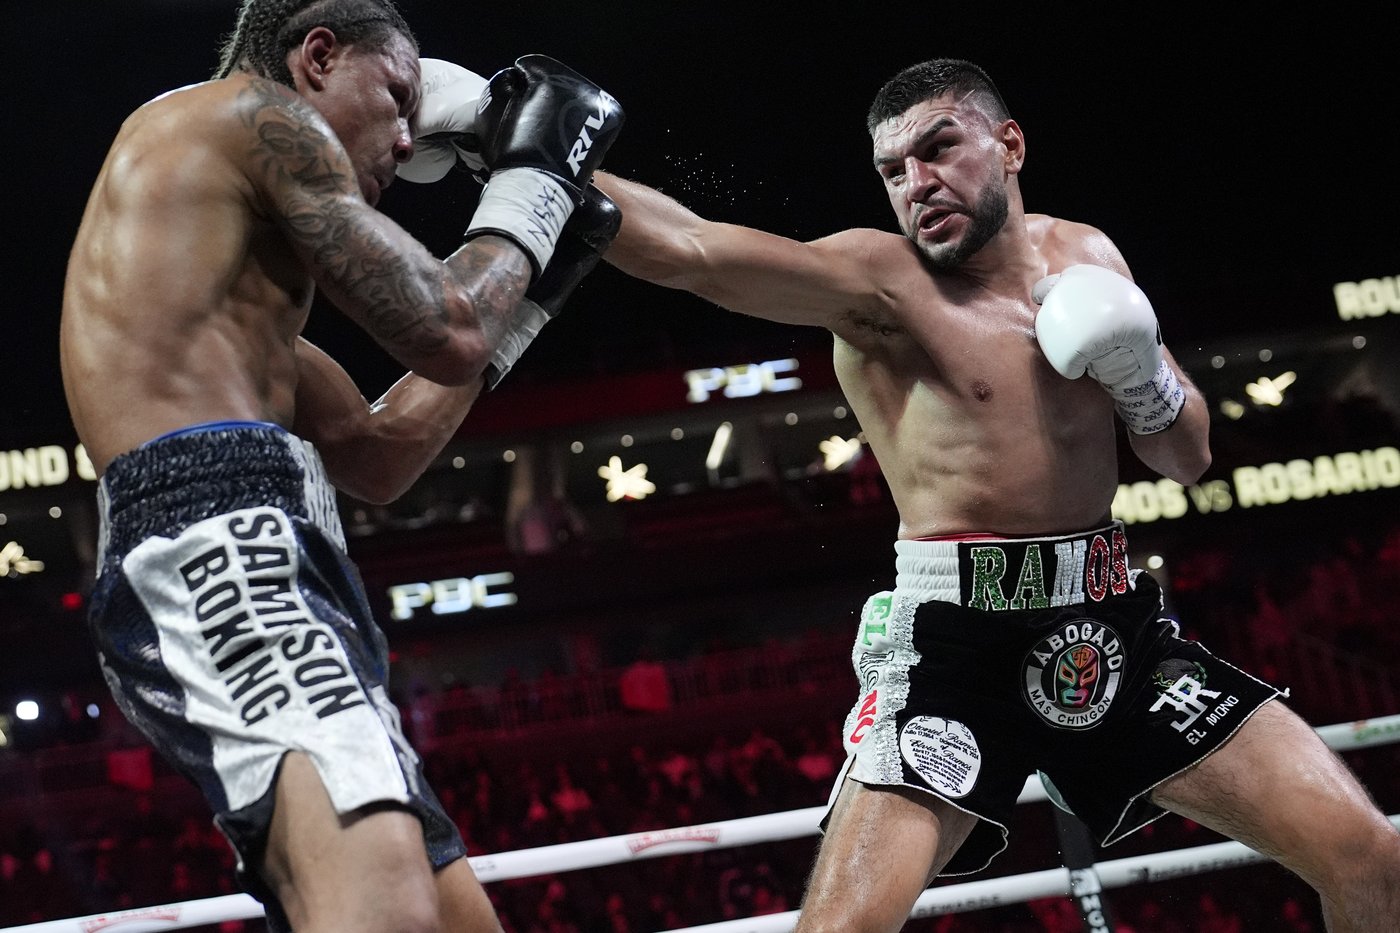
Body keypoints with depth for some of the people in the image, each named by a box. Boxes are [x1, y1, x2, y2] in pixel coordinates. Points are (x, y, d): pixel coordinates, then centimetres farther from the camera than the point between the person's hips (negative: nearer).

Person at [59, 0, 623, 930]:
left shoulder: (233, 268, 34)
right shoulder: (258, 108, 7)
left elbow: (374, 456, 36)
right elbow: (444, 333, 2)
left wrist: (527, 294, 38)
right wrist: (535, 180, 18)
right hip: (220, 539, -11)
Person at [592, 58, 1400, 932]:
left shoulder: (1085, 256, 9)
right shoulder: (878, 279, -10)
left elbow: (1189, 457, 15)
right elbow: (687, 248, -26)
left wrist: (1144, 376, -6)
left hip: (1113, 623, 6)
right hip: (957, 638, -5)